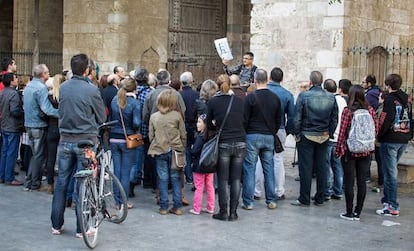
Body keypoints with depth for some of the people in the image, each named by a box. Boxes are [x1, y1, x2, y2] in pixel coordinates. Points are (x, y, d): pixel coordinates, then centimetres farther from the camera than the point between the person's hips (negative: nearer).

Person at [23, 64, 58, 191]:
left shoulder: (28, 86, 10)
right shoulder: (41, 88, -18)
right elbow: (46, 109, -27)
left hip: (29, 124, 8)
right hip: (39, 125, -8)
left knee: (35, 154, 17)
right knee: (39, 155, 2)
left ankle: (29, 183, 19)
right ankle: (34, 184, 8)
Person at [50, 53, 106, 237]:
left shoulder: (63, 88, 2)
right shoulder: (91, 90, -12)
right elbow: (102, 118, -2)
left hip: (65, 140, 4)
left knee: (61, 182, 12)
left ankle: (56, 225, 19)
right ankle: (81, 228, 8)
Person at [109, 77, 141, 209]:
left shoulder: (114, 100, 1)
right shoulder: (134, 102, -13)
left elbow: (110, 118, 7)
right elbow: (136, 123, -17)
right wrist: (134, 129, 0)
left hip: (114, 139, 4)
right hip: (127, 140, -4)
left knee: (116, 170, 11)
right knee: (126, 171, 5)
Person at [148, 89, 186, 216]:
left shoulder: (153, 117, -1)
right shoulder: (177, 115, -5)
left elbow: (151, 136, 4)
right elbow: (183, 135, -1)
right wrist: (182, 148, 12)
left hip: (160, 151, 1)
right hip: (175, 150, -1)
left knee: (163, 179, 6)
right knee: (176, 178, 7)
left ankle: (163, 207, 8)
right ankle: (177, 207, 9)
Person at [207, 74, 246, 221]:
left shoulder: (213, 102, -1)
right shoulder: (239, 101, 5)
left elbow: (209, 125, 5)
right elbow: (244, 121, 11)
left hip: (223, 144, -2)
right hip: (240, 143, 2)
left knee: (223, 180, 5)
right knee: (236, 179, 7)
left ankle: (223, 212, 6)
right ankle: (233, 213, 10)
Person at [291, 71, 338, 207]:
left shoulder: (303, 96, -10)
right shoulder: (331, 98, 2)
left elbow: (297, 118, -11)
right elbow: (334, 119, 5)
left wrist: (297, 134, -1)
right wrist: (329, 134, 14)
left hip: (306, 136, -4)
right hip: (324, 136, 4)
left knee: (306, 168, 1)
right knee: (321, 167, 10)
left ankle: (304, 199, 5)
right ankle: (320, 198, 16)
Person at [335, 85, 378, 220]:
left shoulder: (347, 111, -9)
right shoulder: (370, 110, -1)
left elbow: (342, 132, -9)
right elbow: (376, 129, 3)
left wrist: (338, 150, 0)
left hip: (349, 150, -3)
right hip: (366, 151, 3)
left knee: (349, 181, 4)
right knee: (362, 181, 8)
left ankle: (349, 213, 7)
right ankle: (358, 212, 13)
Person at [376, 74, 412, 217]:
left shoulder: (390, 100, -13)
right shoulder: (407, 100, 11)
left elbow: (386, 120, -21)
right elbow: (410, 118, 15)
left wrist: (379, 135, -10)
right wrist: (409, 135, 18)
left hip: (390, 140, -8)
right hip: (403, 140, 8)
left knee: (390, 173, -3)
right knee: (391, 171, 19)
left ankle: (392, 207, -2)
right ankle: (387, 200, 26)